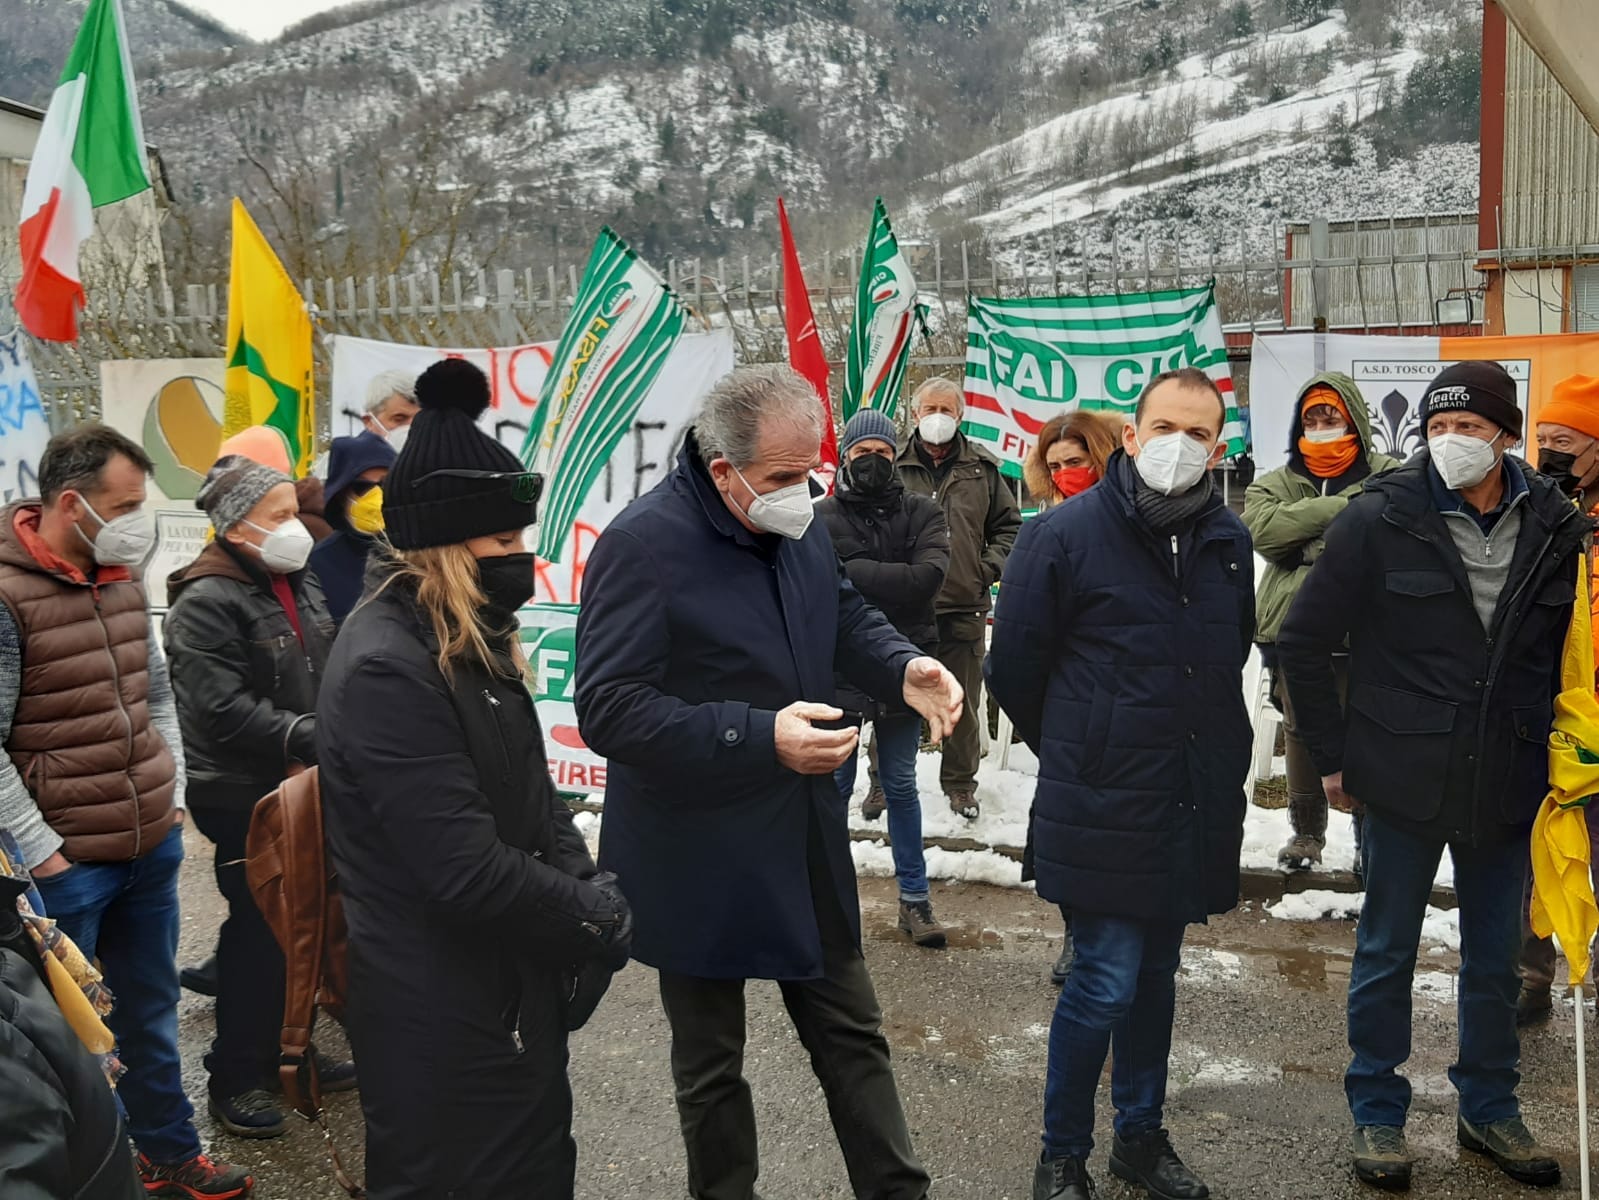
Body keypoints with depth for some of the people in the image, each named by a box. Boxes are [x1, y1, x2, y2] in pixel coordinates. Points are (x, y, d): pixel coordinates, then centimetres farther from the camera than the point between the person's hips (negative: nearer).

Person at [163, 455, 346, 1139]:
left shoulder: (297, 583, 11)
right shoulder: (205, 604, -16)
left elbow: (328, 676, 18)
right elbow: (223, 710, -23)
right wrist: (314, 740, -25)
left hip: (302, 787, 8)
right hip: (242, 797, -8)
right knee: (258, 929, 1)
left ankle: (284, 1051, 31)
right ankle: (234, 1077, 17)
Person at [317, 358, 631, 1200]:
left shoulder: (472, 645, 7)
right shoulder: (386, 669, -25)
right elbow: (470, 870, -29)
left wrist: (585, 894, -6)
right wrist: (598, 919, -16)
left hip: (510, 986, 9)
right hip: (440, 1015, -9)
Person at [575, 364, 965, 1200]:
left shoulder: (800, 527, 0)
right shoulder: (643, 544, -23)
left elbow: (846, 618, 15)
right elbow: (609, 709, -26)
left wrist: (904, 668, -8)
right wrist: (764, 739, -31)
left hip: (805, 848, 7)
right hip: (699, 867, -6)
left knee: (852, 1035, 19)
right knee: (710, 1065, 16)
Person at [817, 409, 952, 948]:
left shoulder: (922, 514, 1)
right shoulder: (823, 517, -3)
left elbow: (929, 575, -16)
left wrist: (862, 575, -17)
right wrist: (896, 580, -19)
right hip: (840, 670, -1)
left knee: (900, 785, 14)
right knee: (836, 784, 10)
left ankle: (914, 895, 25)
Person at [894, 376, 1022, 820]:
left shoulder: (982, 469, 7)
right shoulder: (894, 468, 1)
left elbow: (1009, 524, 14)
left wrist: (990, 567, 0)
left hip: (965, 606, 2)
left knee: (963, 702, 10)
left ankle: (960, 783, 25)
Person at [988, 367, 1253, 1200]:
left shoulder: (1227, 542, 6)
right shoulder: (1065, 535, -12)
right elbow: (1014, 667, -5)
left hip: (1196, 809, 6)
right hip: (1104, 812, -5)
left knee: (1156, 975, 17)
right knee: (1105, 982, -3)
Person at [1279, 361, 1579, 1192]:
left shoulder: (1556, 528, -1)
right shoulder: (1381, 519, -11)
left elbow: (1568, 651, 11)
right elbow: (1303, 641, -6)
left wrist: (1553, 754, 6)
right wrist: (1331, 756, -4)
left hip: (1507, 784, 3)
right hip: (1403, 780, -3)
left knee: (1495, 958, 17)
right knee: (1386, 953, 10)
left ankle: (1488, 1107, 36)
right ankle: (1377, 1113, 27)